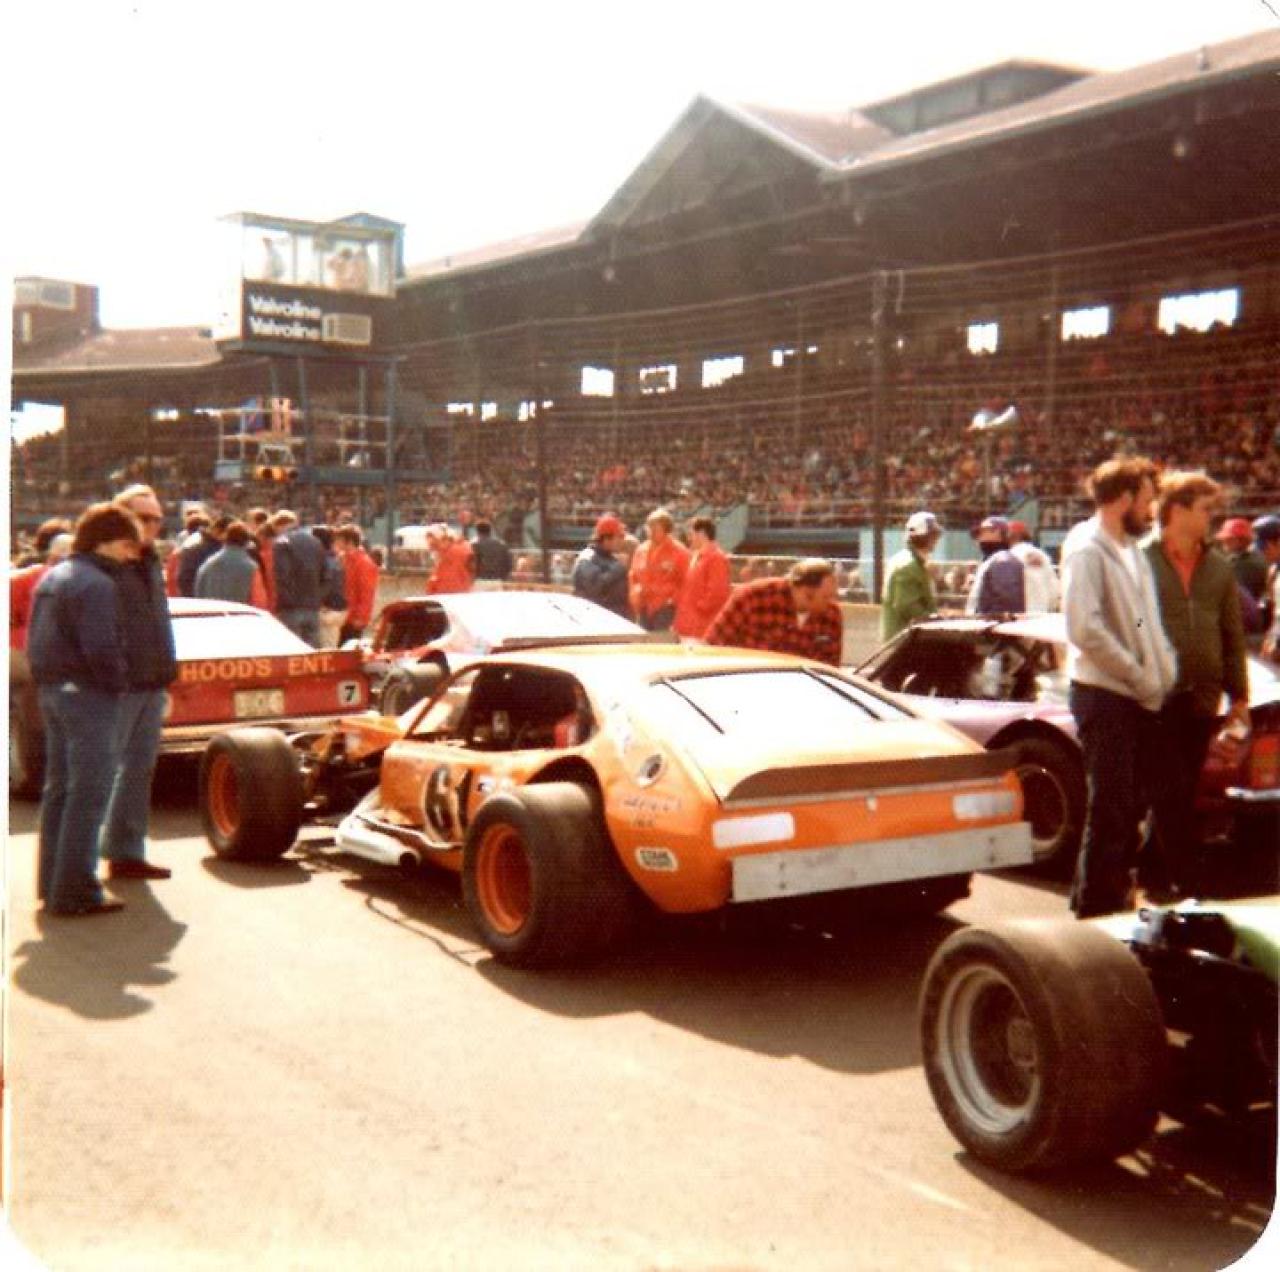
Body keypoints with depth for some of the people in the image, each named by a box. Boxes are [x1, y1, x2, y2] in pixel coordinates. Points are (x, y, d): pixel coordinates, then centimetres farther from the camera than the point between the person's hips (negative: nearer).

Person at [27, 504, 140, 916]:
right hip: (88, 695, -10)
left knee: (59, 789, 16)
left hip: (51, 689, 10)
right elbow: (102, 650, -24)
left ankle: (51, 882, 24)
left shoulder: (52, 577, 15)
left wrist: (47, 679, 17)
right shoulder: (97, 584, -17)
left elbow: (36, 639, 18)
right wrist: (119, 682, -8)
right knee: (88, 794, -6)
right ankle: (74, 891, -5)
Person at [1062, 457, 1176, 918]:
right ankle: (1097, 910, 4)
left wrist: (1163, 671, 5)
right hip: (1103, 695, -9)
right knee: (1110, 810, -5)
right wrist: (1141, 676, -16)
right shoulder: (1086, 550, -11)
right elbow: (1085, 629, -21)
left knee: (1130, 808, 15)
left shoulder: (1132, 550, 17)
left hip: (1139, 698, 9)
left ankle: (1114, 895, 27)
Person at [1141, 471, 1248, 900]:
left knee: (1178, 796, 10)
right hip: (1157, 699, -5)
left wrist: (1238, 696, 12)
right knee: (1172, 794, -6)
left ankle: (1152, 873, 22)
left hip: (1201, 700, 5)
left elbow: (1233, 636, 16)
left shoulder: (1220, 568, 13)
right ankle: (1188, 881, -2)